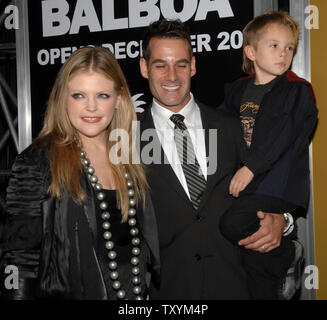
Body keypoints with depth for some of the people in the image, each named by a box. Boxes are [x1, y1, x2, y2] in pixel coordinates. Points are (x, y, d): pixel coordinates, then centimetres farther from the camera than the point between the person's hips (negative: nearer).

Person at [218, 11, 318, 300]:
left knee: (234, 225, -24)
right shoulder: (237, 92, 13)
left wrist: (251, 167, -20)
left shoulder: (298, 91, -3)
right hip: (246, 182, 6)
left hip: (279, 182, -6)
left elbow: (284, 137, -14)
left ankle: (289, 254, 0)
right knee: (253, 257, 6)